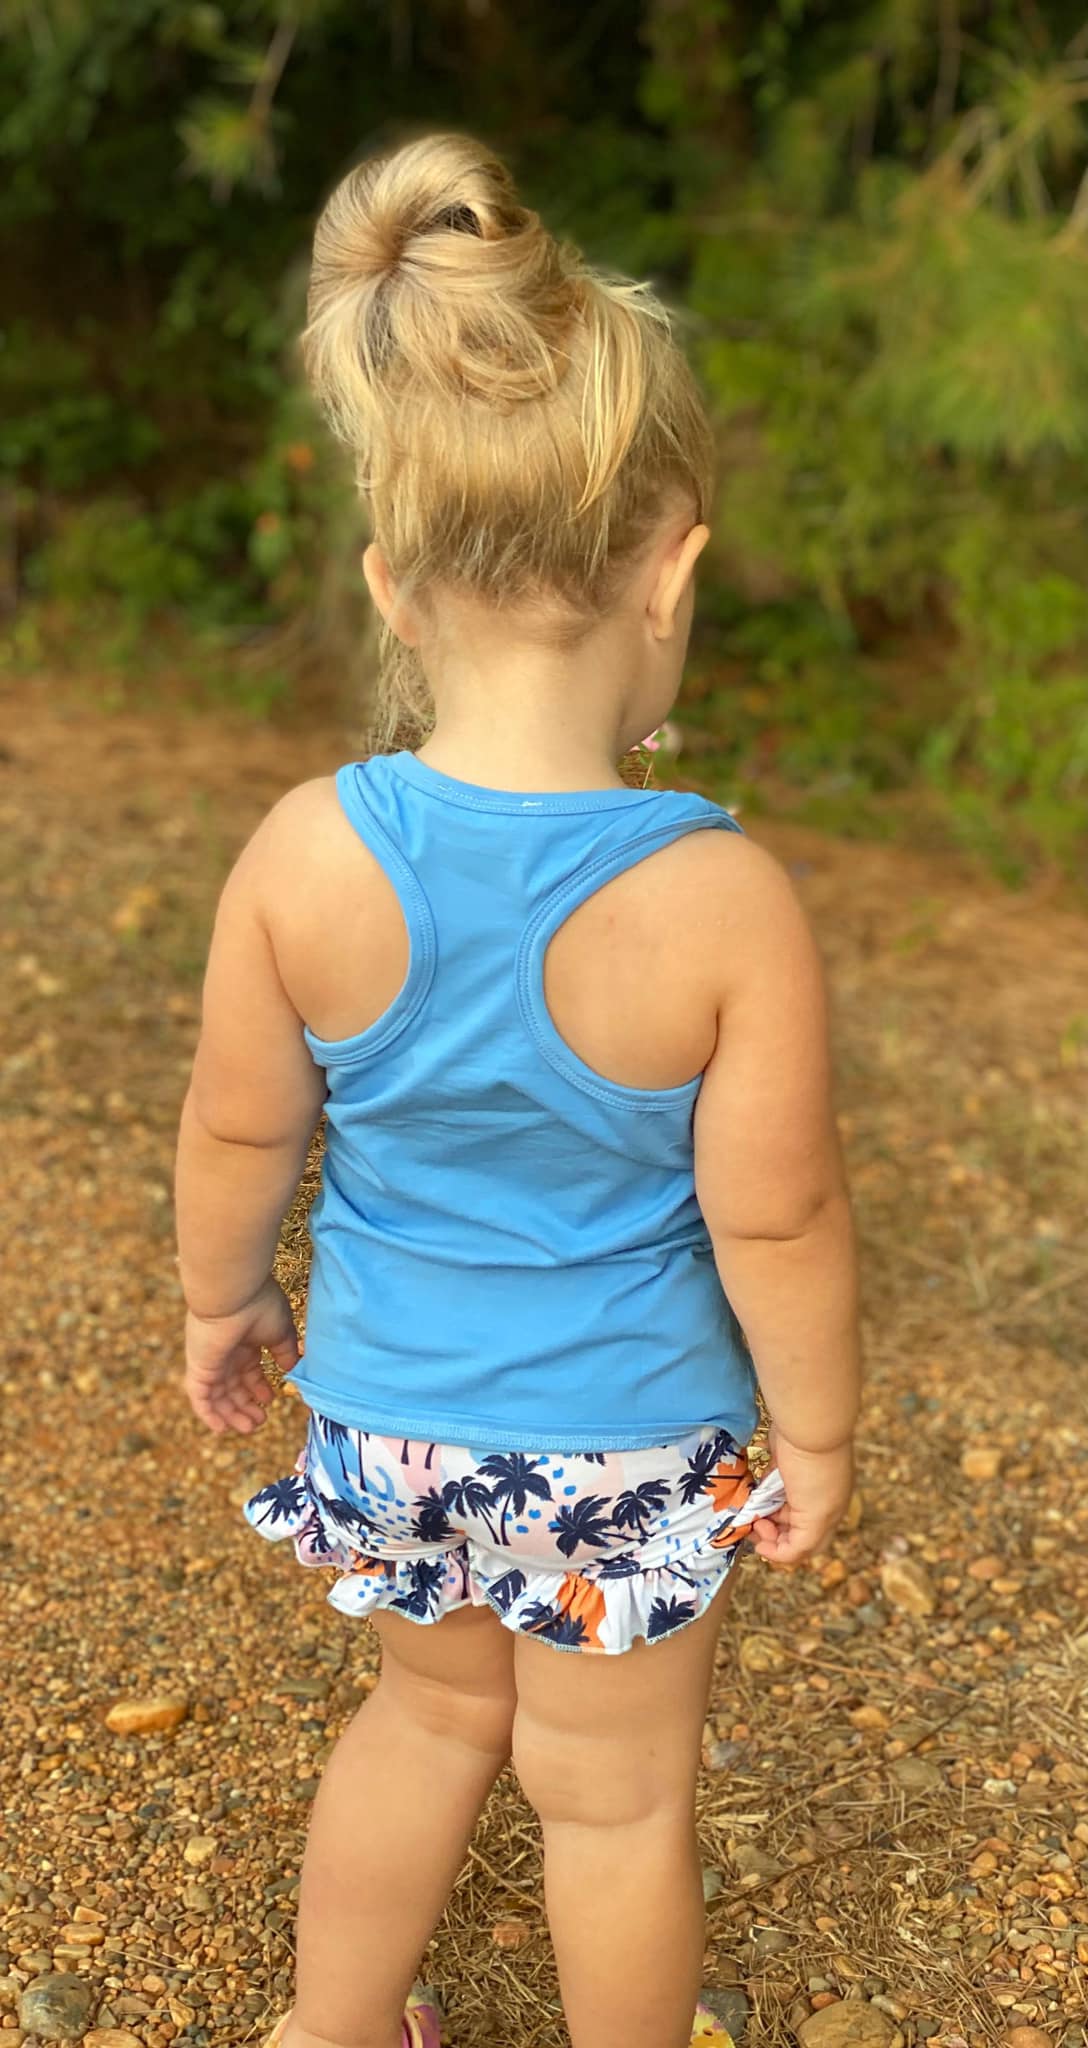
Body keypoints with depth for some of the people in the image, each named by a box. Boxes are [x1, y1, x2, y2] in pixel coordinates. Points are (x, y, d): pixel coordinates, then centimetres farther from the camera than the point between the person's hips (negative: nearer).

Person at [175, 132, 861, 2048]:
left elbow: (238, 1132, -5)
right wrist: (815, 1436, 1)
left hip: (382, 1412, 3)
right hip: (625, 1450, -3)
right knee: (617, 1791, 20)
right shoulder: (724, 903, -26)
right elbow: (777, 1224, -17)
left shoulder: (303, 858, -18)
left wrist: (222, 1301, 14)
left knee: (435, 1707, 29)